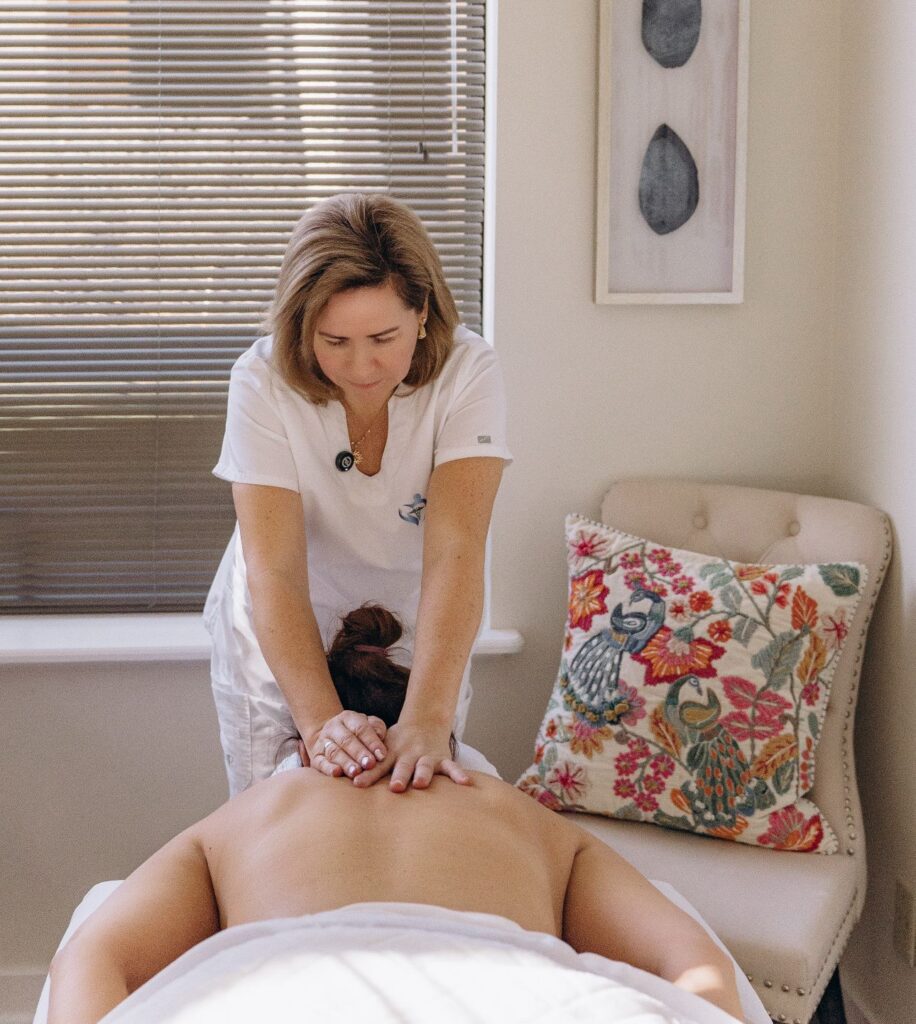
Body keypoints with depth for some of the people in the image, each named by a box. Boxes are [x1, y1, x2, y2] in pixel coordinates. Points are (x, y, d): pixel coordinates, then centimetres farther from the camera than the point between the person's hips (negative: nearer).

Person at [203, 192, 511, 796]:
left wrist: (428, 720, -46)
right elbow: (274, 570, -31)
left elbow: (454, 552, -35)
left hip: (419, 632, 1)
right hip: (281, 638, 0)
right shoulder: (263, 380, -25)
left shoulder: (467, 372, -25)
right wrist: (320, 718, -44)